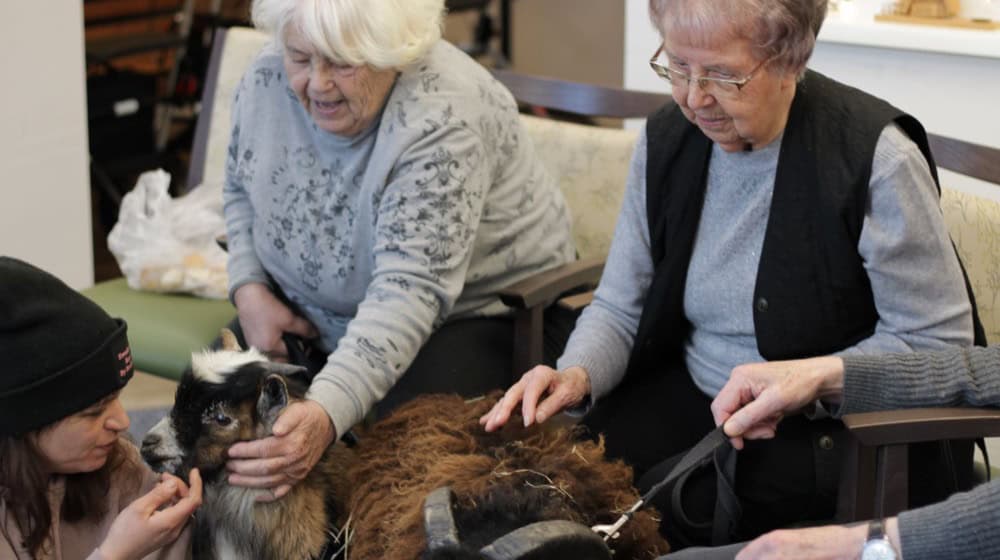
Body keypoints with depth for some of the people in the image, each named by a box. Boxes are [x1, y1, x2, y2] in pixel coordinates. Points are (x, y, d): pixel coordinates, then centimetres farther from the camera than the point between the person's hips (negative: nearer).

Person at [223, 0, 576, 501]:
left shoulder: (441, 119, -31)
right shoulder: (266, 82, -11)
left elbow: (409, 291, -39)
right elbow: (242, 191, 11)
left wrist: (326, 413, -52)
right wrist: (250, 291, -8)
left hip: (476, 311, -6)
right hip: (315, 315, 6)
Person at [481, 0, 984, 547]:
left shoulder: (873, 154, -19)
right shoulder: (667, 138, -1)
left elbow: (940, 341, -12)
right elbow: (620, 309, 6)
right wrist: (576, 375, -17)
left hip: (835, 422, -5)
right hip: (690, 400, 5)